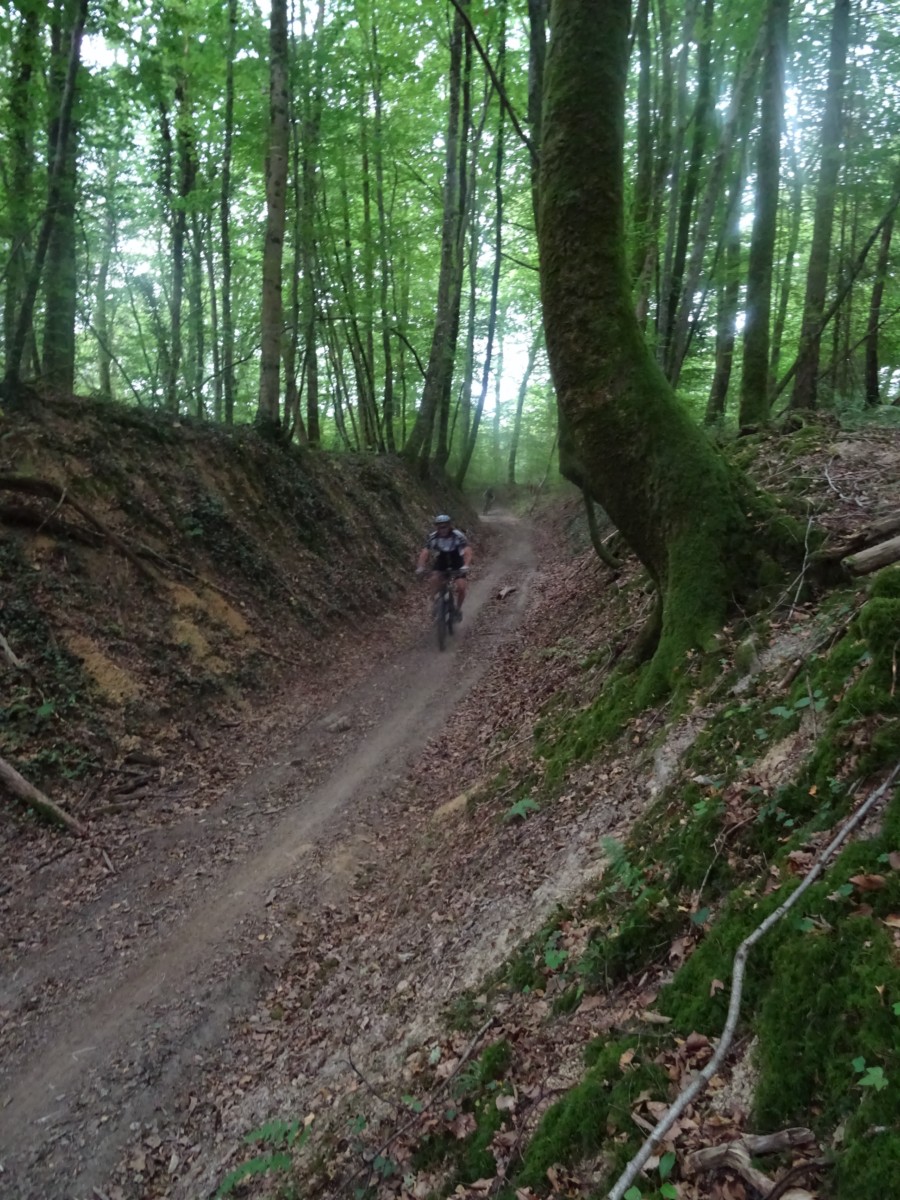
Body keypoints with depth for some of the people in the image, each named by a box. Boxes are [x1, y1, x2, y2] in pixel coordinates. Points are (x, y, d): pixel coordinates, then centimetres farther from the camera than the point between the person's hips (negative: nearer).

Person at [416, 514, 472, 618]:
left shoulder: (458, 535, -28)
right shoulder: (432, 537, -22)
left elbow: (468, 551, -38)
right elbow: (424, 552, -30)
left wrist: (465, 566, -56)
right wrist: (420, 567, -47)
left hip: (457, 563, -1)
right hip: (441, 562, 1)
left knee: (461, 587, -16)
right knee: (435, 578, -27)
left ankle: (458, 609, 10)